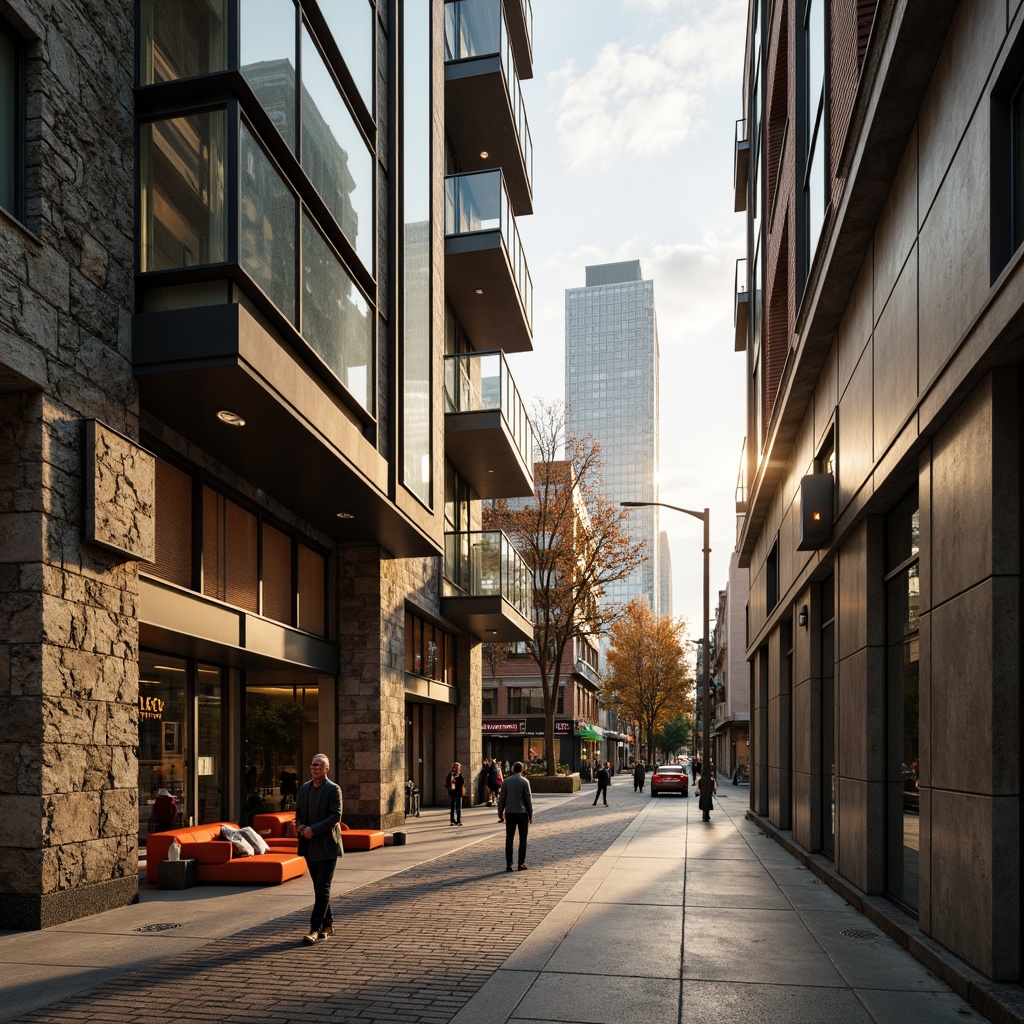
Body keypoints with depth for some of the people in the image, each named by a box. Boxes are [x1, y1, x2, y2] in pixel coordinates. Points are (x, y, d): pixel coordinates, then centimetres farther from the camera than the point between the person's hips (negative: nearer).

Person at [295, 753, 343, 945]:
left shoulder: (333, 789, -9)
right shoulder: (304, 788, 11)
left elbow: (335, 816, -15)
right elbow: (298, 813, 17)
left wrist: (313, 829, -20)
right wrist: (300, 826, -5)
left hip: (327, 846, -6)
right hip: (310, 846, 6)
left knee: (323, 888, -8)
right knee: (319, 888, 12)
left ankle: (315, 929, -8)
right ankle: (327, 925, 22)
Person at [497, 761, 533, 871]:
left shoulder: (506, 781, 2)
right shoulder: (525, 781, -4)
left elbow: (502, 798, 4)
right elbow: (529, 799, -3)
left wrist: (500, 812, 12)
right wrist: (531, 814, 4)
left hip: (510, 813, 2)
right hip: (522, 812, -2)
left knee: (509, 839, 5)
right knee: (522, 839, 5)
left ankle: (509, 864, 1)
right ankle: (521, 863, 3)